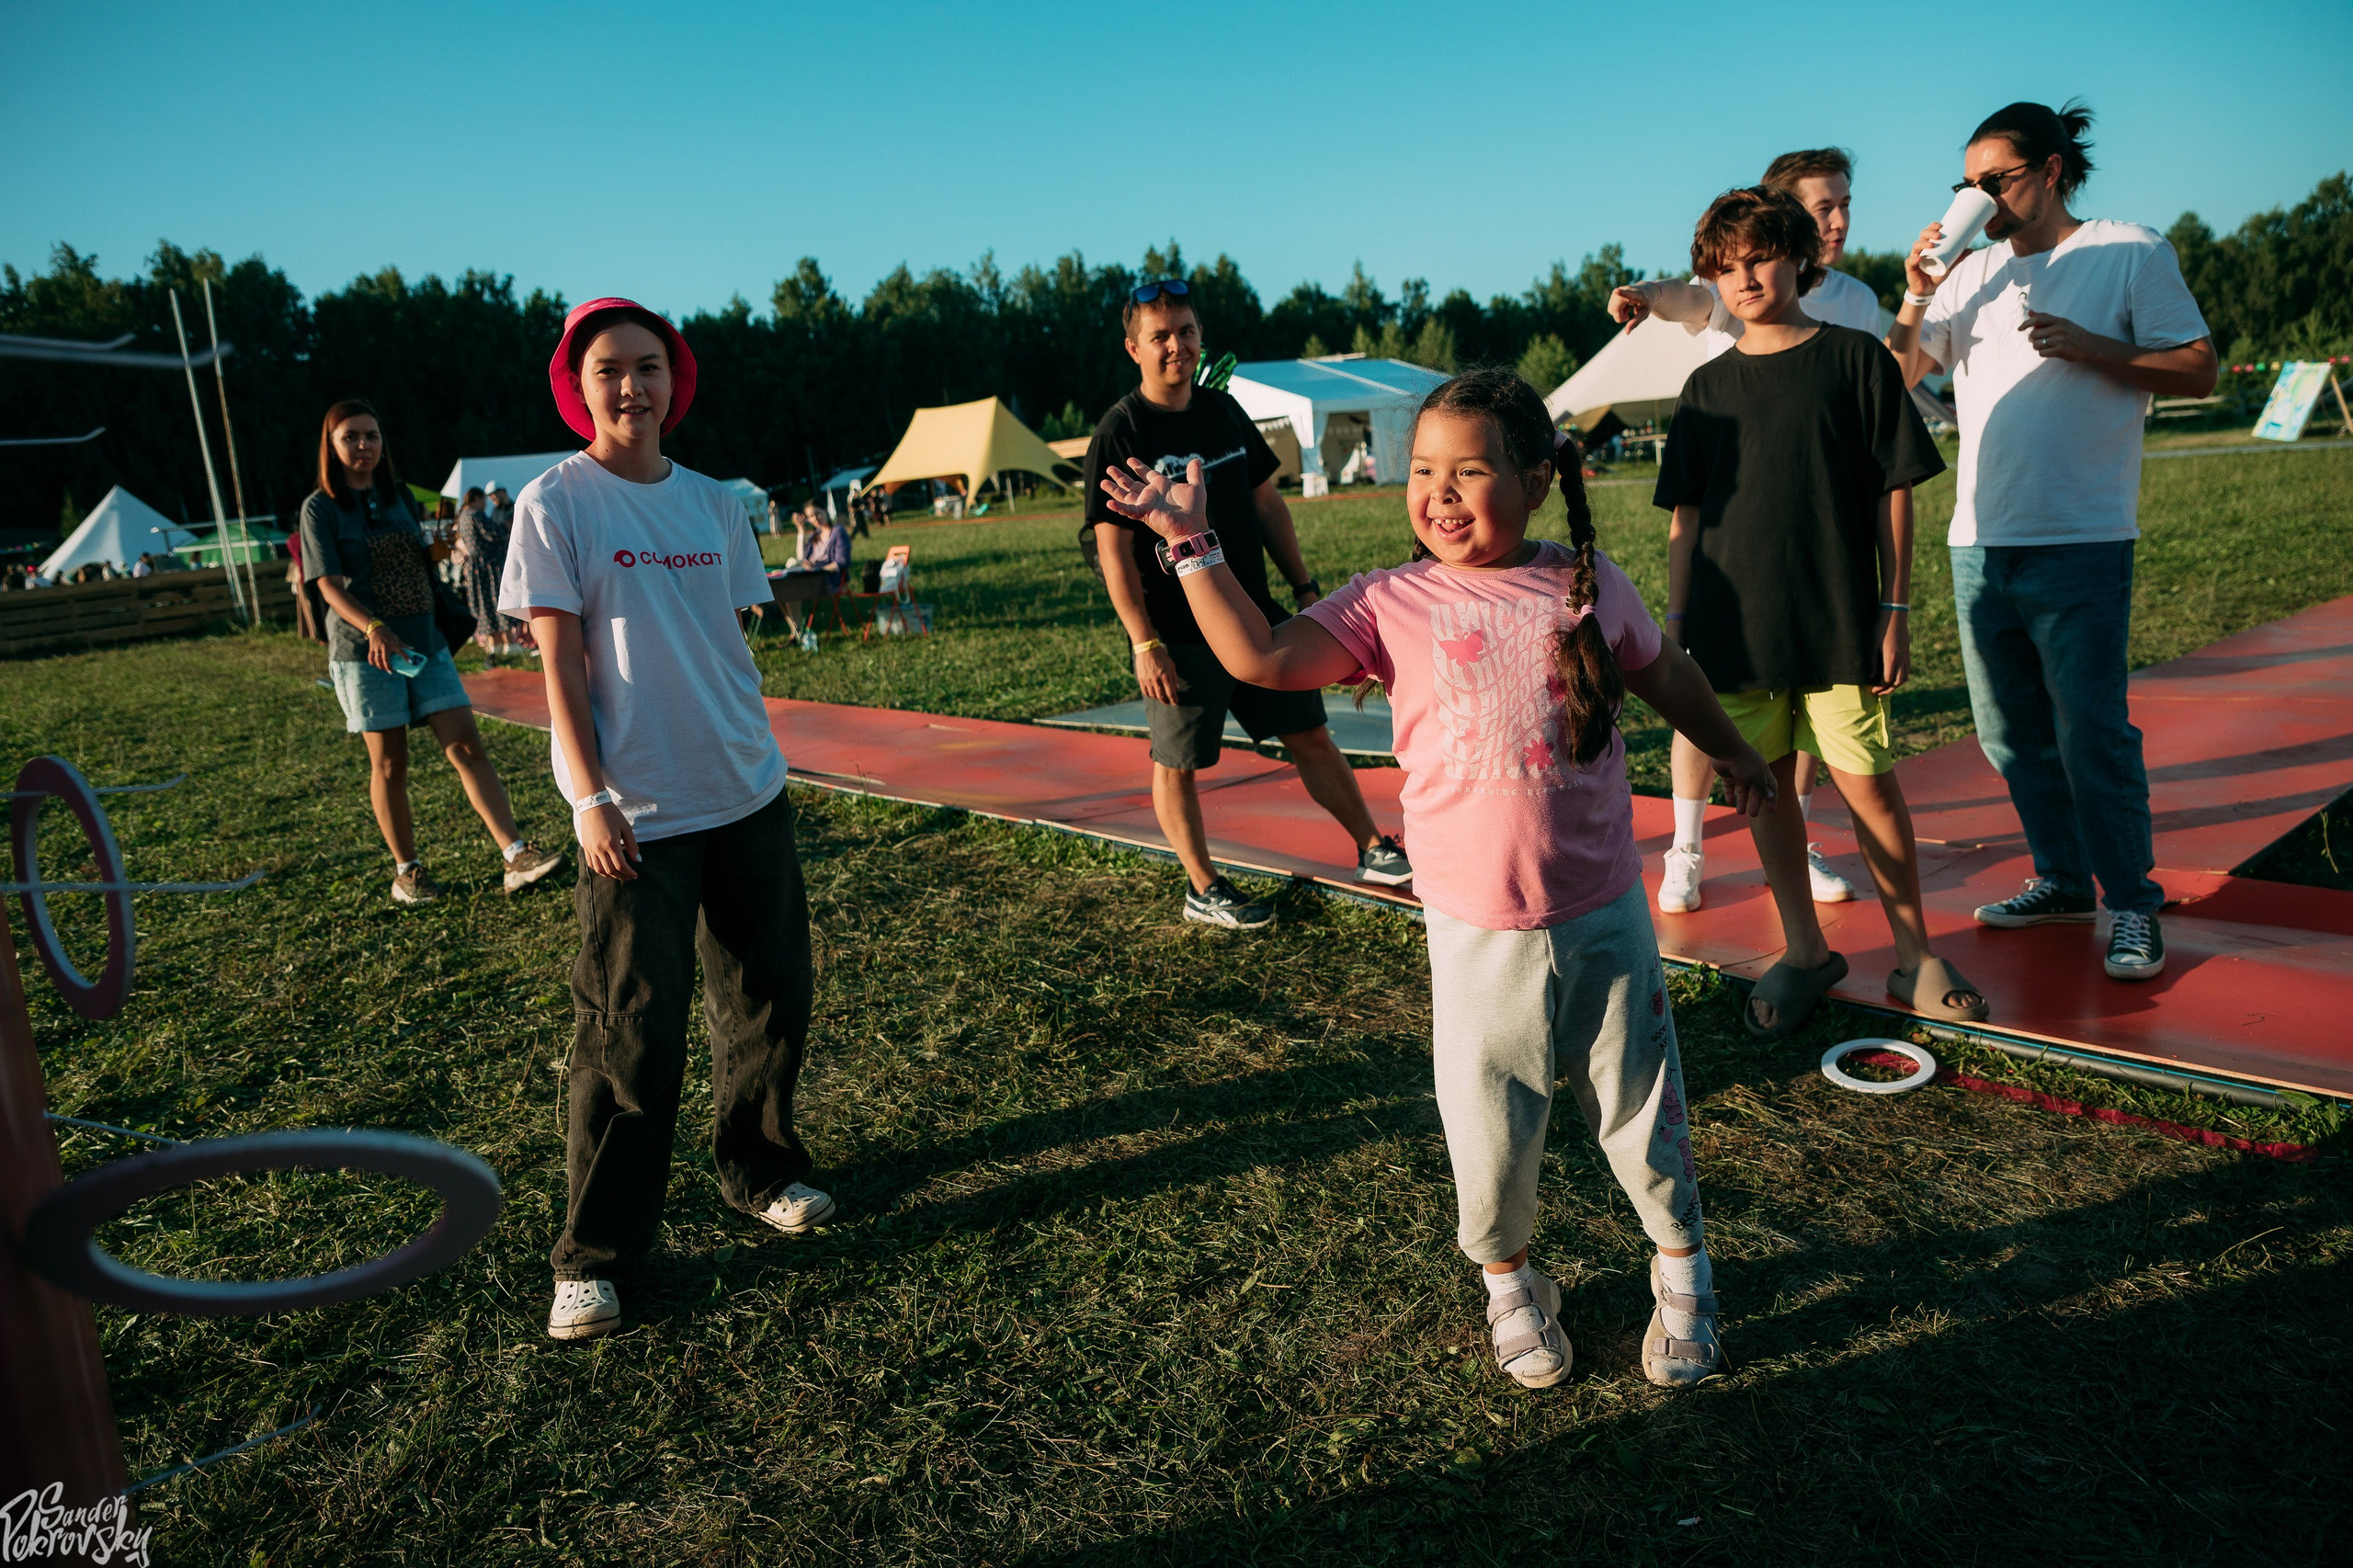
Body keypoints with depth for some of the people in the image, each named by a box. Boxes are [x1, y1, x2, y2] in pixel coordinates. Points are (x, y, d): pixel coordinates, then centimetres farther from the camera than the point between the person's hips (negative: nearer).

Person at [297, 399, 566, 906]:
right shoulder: (320, 508, -2)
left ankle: (517, 856, -11)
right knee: (389, 761, 3)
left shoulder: (399, 495, 13)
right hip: (365, 650, -4)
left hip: (425, 641, 4)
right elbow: (329, 585, -12)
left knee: (467, 745, -6)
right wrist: (374, 628, -26)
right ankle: (405, 871, 16)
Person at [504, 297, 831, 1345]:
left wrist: (759, 758, 13)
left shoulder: (714, 502, 9)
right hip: (636, 816, -5)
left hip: (749, 796, 5)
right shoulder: (555, 504, -4)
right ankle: (593, 1257, 13)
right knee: (631, 1037, -1)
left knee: (769, 1001, 13)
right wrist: (592, 799, -13)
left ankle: (759, 1168, 35)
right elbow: (559, 664, -8)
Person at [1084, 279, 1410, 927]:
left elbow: (1266, 502, 16)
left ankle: (1374, 850, 25)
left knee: (1309, 734, 12)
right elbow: (1112, 546, -14)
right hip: (1178, 634, -6)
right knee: (1176, 763, 5)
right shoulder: (1119, 433, -11)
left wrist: (1303, 586, 13)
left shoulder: (1224, 410, 8)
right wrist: (1145, 643, -19)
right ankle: (1203, 888, 21)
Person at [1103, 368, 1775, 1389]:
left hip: (1605, 915, 2)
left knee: (1642, 1112, 15)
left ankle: (1683, 1274, 43)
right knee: (1489, 1130, 9)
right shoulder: (1392, 604, -6)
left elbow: (1667, 675, 18)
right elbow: (1261, 658, -18)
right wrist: (1191, 544, -21)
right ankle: (1509, 1284, 38)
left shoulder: (1587, 584, 0)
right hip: (1476, 932, -1)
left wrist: (1733, 753, 32)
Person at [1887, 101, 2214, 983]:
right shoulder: (1973, 273, 14)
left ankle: (2132, 904, 7)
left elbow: (2199, 371, 0)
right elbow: (1898, 378, 11)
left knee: (2092, 733, -7)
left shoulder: (2131, 253, 2)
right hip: (1979, 542, 5)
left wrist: (2088, 346, -13)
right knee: (2011, 734, 10)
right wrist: (1915, 293, -3)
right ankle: (2061, 881, 25)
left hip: (2080, 543, -5)